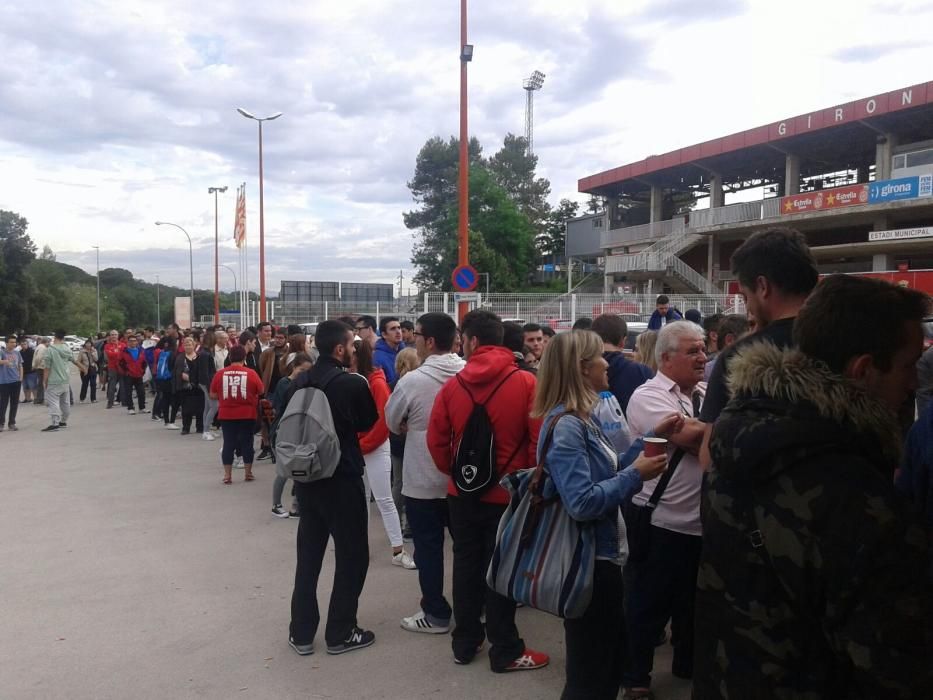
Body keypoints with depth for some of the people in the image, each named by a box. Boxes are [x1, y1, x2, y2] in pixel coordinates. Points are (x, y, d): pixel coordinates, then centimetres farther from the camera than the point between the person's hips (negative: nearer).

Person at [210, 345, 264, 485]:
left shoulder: (220, 373, -4)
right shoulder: (251, 373, -8)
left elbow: (213, 395, 3)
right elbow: (261, 391, 3)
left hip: (226, 414, 1)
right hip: (247, 414, -1)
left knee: (228, 443, 7)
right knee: (247, 442, 10)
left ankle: (227, 475, 10)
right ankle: (248, 473, 17)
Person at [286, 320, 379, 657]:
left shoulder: (298, 384, 1)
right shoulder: (353, 384, -17)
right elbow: (370, 422, -2)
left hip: (306, 478, 6)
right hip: (343, 480, -6)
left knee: (308, 556, 16)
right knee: (352, 556, 9)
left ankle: (301, 633, 22)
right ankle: (340, 633, 15)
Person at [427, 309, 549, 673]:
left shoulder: (453, 385, -6)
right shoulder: (525, 383, -12)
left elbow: (436, 441, -1)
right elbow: (539, 440, -12)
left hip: (463, 493, 2)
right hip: (508, 493, -2)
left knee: (466, 564, 15)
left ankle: (465, 642, 27)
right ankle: (505, 651, 17)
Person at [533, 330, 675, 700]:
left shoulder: (581, 420, 7)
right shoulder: (566, 426, -23)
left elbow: (606, 471, 11)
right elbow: (582, 503, -29)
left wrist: (652, 438, 7)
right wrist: (636, 475, -20)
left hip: (599, 555, 10)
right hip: (586, 561, -10)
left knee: (613, 655, 25)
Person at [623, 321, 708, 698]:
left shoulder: (707, 394, 10)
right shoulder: (648, 396, -12)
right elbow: (688, 437, -25)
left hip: (703, 519, 7)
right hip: (661, 521, -7)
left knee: (694, 600, 21)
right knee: (647, 603, 7)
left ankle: (688, 664, 40)